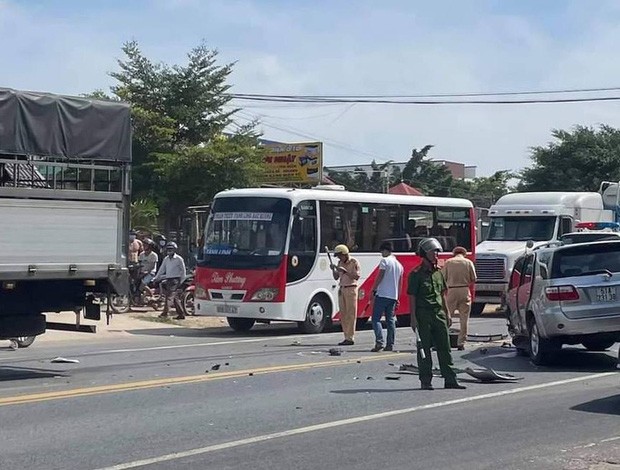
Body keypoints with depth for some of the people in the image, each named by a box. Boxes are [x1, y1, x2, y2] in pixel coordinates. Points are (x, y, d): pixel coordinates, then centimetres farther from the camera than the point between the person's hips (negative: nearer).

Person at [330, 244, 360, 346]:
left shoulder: (354, 262, -6)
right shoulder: (340, 263, 12)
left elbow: (357, 277, -15)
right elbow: (336, 277, 14)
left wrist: (345, 271, -21)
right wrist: (333, 270, -4)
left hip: (351, 289, -7)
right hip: (342, 289, 7)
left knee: (351, 314, -6)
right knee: (343, 314, 4)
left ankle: (350, 338, -6)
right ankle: (347, 337, 6)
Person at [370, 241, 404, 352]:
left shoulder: (385, 261, -6)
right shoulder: (399, 264, 16)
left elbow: (380, 277, -13)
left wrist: (373, 289, -6)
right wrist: (397, 298, 21)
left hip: (382, 294, -7)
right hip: (393, 296, 7)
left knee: (376, 319, -5)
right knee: (391, 320, 10)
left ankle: (379, 342, -19)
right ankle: (390, 344, 7)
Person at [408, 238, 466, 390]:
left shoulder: (439, 272, 14)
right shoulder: (416, 274, -5)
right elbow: (412, 297, -8)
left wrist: (446, 313, 17)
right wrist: (413, 318, -14)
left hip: (438, 314, 6)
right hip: (423, 315, -6)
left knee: (444, 347, 5)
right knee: (424, 349, 0)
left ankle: (450, 379, 8)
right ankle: (426, 381, 6)